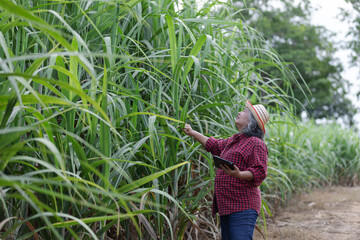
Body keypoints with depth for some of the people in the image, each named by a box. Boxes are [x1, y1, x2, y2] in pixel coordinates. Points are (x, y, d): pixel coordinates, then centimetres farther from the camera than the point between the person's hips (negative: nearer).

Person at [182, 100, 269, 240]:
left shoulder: (256, 143, -8)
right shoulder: (234, 141, 21)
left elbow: (259, 172, -16)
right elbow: (215, 145, 36)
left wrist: (239, 174, -33)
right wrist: (192, 133, 39)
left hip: (242, 207, -10)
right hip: (227, 207, 10)